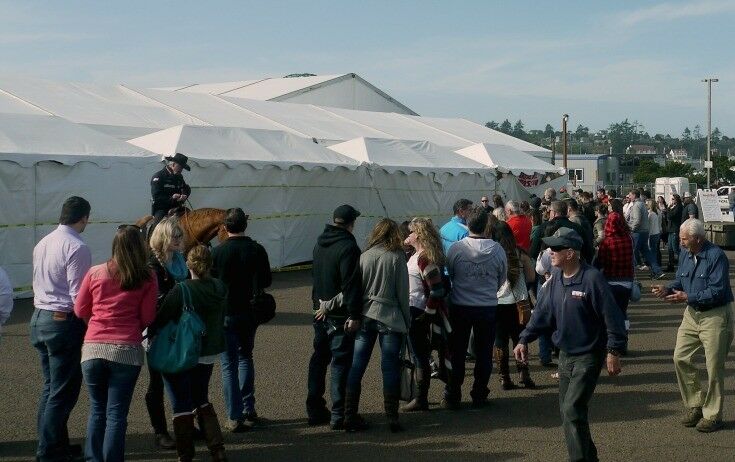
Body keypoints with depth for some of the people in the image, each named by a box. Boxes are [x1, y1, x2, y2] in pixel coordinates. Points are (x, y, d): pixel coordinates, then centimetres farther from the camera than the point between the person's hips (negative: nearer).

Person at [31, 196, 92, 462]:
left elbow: (38, 284, 13)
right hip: (64, 321, -9)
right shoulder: (77, 248, -17)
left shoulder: (42, 244, 10)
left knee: (50, 387, 17)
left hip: (39, 318, 9)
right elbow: (79, 295, -19)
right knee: (63, 391, 1)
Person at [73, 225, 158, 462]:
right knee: (116, 414, 4)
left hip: (93, 348, 2)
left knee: (97, 410, 17)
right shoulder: (148, 278, -2)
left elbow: (80, 310, 10)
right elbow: (147, 318, 1)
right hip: (127, 350, -2)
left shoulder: (95, 273, 3)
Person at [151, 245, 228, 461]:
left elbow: (161, 318, -16)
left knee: (182, 406, 8)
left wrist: (149, 333, 1)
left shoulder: (181, 290, -20)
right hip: (209, 354, 6)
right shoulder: (220, 288, -4)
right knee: (202, 400, 22)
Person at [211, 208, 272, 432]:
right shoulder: (257, 250, -5)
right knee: (245, 357, 22)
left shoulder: (218, 252, -13)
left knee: (229, 364, 4)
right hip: (249, 313, 3)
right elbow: (266, 282, 2)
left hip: (226, 314, -3)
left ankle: (235, 417, 2)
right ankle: (248, 409, 21)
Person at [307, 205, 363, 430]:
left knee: (319, 360, 15)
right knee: (341, 361, -3)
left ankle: (315, 411, 21)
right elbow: (352, 283, -21)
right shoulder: (348, 247, -16)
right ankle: (338, 415, -2)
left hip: (320, 313, 8)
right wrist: (354, 315, -21)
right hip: (340, 315, -8)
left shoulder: (319, 244, 11)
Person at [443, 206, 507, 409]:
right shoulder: (497, 249, -8)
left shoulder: (456, 248, -13)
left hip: (460, 307, -1)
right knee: (483, 353, 12)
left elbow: (449, 275, 2)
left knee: (457, 353, 10)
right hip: (488, 307, 1)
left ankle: (452, 397, 13)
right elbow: (502, 280, 5)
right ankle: (479, 396, 17)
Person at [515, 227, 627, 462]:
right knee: (567, 411, 13)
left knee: (572, 411, -15)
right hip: (565, 355, 8)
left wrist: (613, 352, -19)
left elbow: (612, 316, -18)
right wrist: (525, 339, 4)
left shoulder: (592, 279, -19)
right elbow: (542, 311, 9)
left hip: (588, 357, -8)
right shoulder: (556, 278, 3)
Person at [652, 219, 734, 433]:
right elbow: (680, 280, 13)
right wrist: (668, 289, -7)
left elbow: (717, 291, -24)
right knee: (680, 358, 3)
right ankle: (695, 405, 18)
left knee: (714, 367, 0)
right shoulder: (685, 253, 4)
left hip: (716, 316, -7)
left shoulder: (716, 256, -19)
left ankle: (712, 415, 12)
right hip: (692, 314, 7)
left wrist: (688, 297, -25)